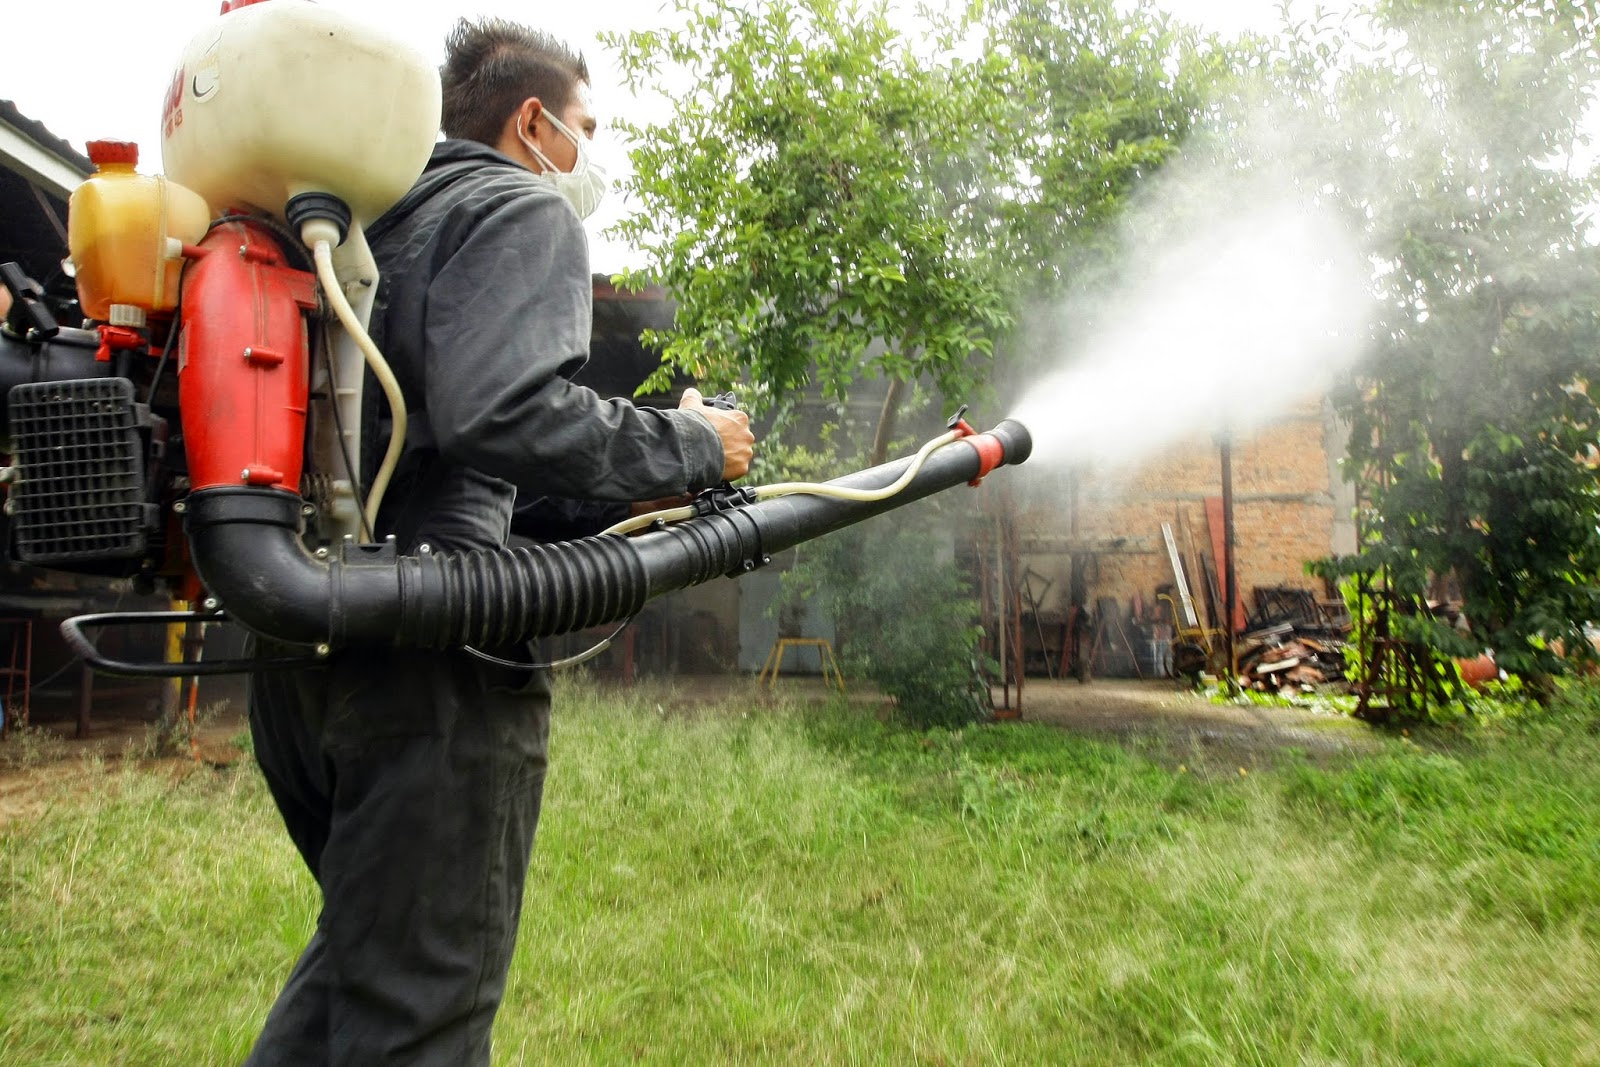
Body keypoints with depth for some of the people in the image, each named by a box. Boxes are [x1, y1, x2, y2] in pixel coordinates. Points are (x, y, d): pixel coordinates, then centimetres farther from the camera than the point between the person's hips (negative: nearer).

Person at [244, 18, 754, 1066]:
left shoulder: (370, 217, 23)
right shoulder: (525, 207, -1)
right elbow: (503, 410, -20)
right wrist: (689, 446, -8)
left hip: (295, 641, 9)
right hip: (432, 660, -9)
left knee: (362, 949, 25)